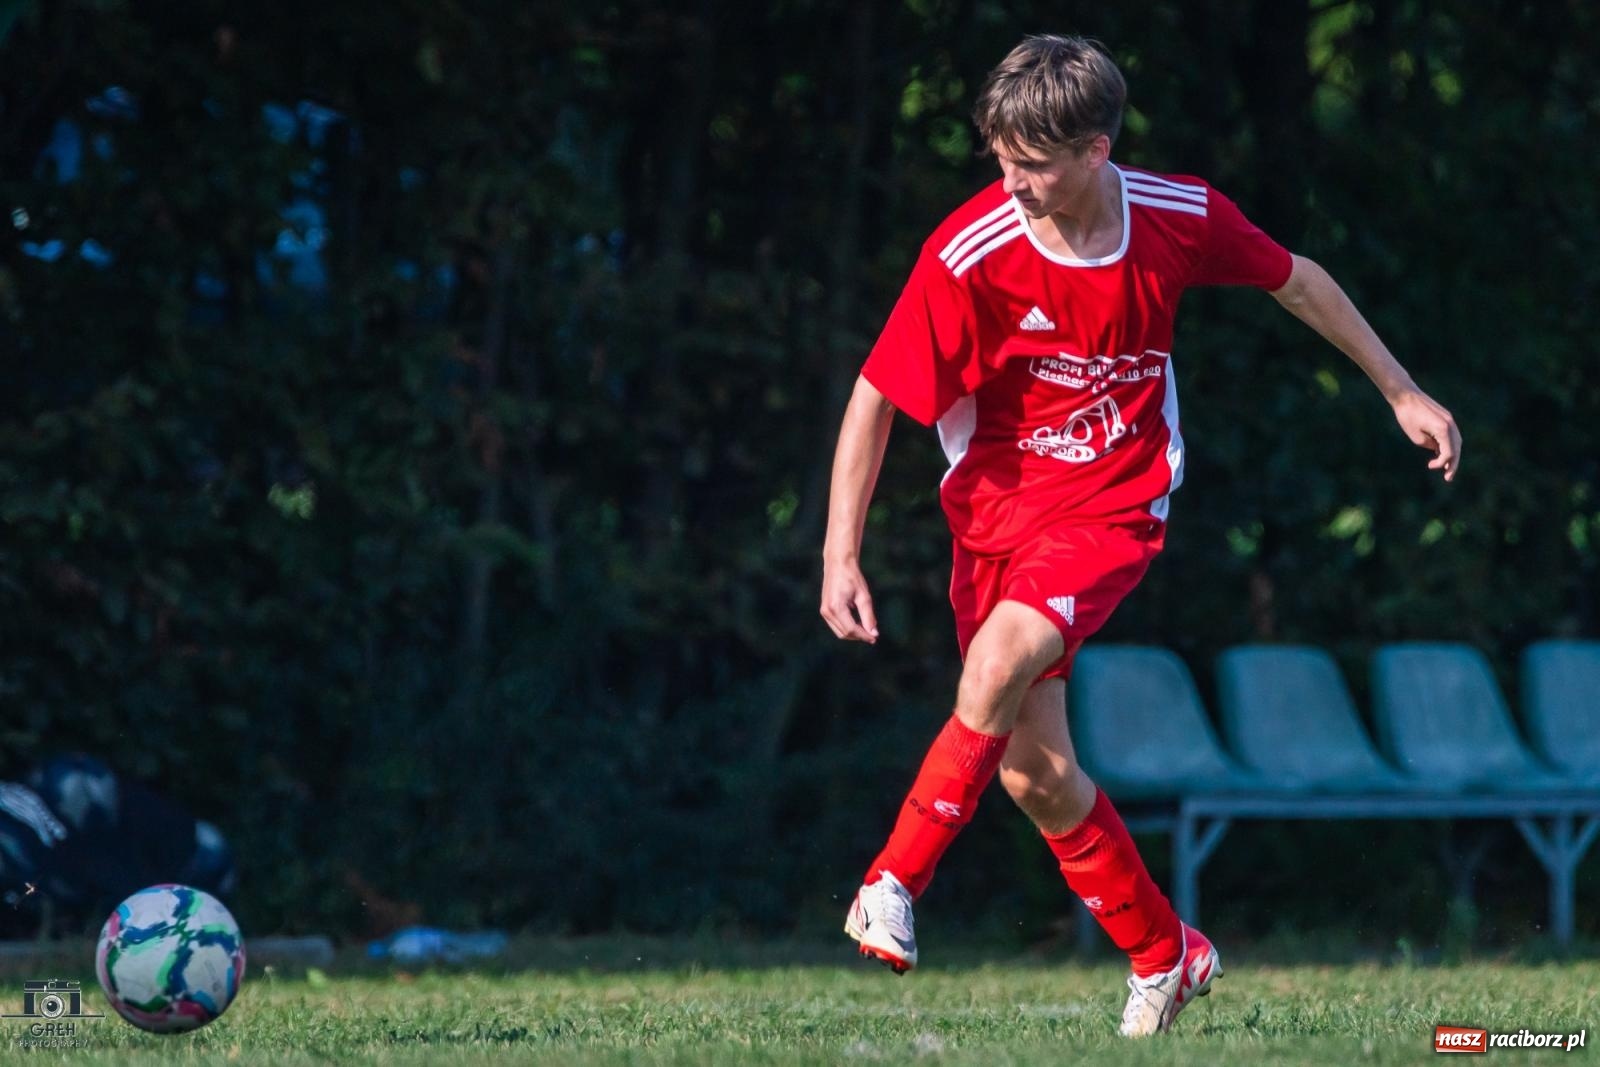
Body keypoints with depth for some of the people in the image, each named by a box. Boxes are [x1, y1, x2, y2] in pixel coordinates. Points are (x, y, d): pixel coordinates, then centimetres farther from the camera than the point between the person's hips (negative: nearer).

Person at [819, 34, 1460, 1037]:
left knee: (1001, 656, -30)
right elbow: (876, 397, -10)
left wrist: (1402, 392, 17)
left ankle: (895, 885, -22)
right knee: (1034, 773, 1)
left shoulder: (1180, 218, -10)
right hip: (997, 505, 1)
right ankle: (1164, 955, 22)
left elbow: (1295, 280, 11)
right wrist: (842, 554, -16)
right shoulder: (971, 253, -17)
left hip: (1114, 507, -1)